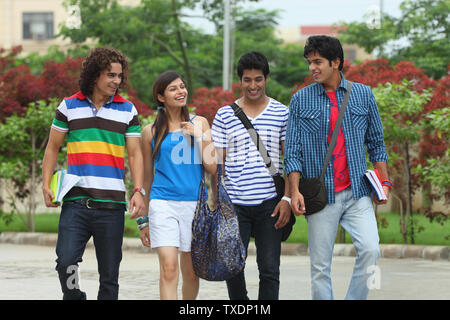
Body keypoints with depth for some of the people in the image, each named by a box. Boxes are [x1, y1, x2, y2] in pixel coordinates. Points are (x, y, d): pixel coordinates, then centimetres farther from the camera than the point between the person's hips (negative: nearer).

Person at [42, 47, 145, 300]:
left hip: (112, 203, 1)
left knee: (109, 273, 2)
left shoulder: (127, 110, 9)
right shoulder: (69, 106, 8)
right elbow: (52, 148, 14)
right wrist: (47, 185, 2)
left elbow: (135, 154, 8)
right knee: (66, 261, -14)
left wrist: (138, 191, -6)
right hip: (76, 201, -1)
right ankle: (73, 296, 10)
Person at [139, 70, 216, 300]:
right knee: (168, 268, -16)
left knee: (191, 272, 8)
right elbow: (146, 178, 13)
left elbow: (212, 168, 3)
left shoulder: (199, 124, 8)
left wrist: (199, 136, -7)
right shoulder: (151, 132, 6)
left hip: (194, 203, 2)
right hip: (163, 203, -2)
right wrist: (144, 221, 15)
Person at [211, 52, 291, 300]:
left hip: (270, 202, -1)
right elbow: (217, 161, 6)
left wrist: (287, 198, -4)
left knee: (269, 269, -1)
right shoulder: (224, 115, 6)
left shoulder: (282, 114, 5)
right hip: (234, 203, 1)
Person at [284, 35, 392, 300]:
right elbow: (293, 151, 2)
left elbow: (376, 142, 13)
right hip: (321, 195, 0)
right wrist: (295, 191, -9)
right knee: (320, 265, 1)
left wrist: (384, 181, 4)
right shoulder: (301, 100, 4)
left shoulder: (363, 95, 7)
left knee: (370, 250, -17)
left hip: (357, 192, 1)